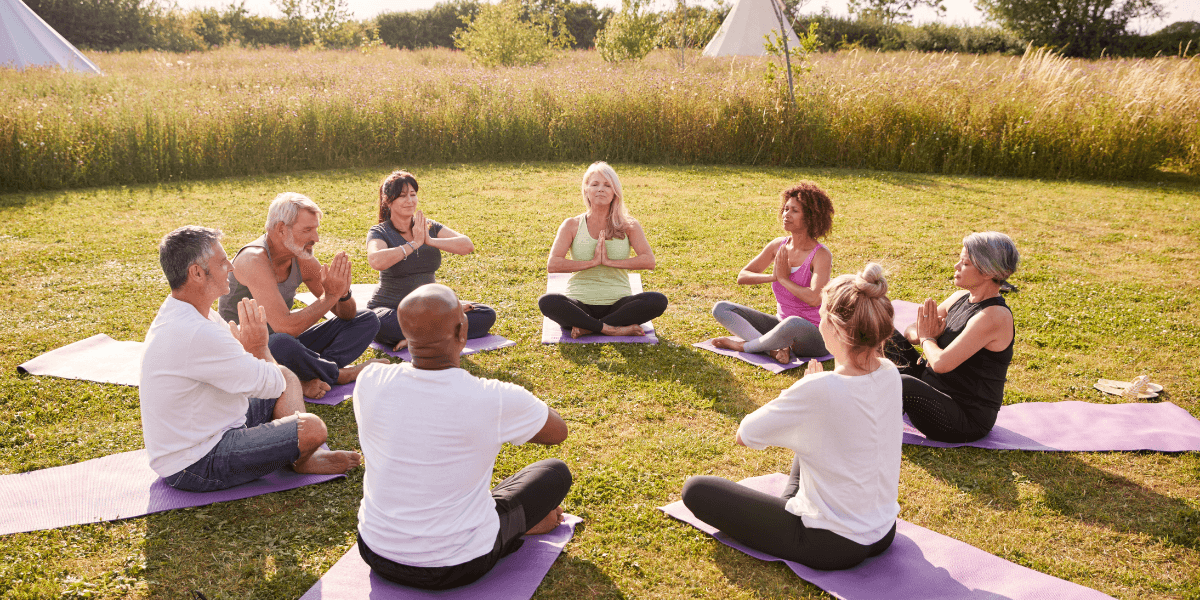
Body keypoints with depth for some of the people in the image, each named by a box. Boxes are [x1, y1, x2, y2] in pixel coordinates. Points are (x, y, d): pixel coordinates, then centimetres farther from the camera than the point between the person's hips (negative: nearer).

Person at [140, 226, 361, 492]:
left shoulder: (180, 314, 5)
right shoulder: (195, 334, -31)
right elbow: (270, 386, -22)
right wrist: (258, 345, -4)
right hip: (195, 466, -11)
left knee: (287, 376, 15)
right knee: (312, 428, -21)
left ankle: (304, 457, 4)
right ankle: (299, 460, 14)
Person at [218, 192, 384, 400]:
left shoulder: (302, 259, -3)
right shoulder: (254, 260, -25)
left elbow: (346, 315, 3)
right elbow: (285, 327, -35)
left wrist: (343, 294, -20)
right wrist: (330, 296, -27)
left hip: (284, 342, 8)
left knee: (367, 319, 2)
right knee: (282, 344, -43)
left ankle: (312, 376, -20)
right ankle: (338, 374, -11)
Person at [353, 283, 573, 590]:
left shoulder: (370, 381, -16)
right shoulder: (496, 401, -27)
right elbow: (558, 431, -4)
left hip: (376, 553, 4)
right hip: (457, 568, -3)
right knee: (556, 472, 13)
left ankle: (518, 521, 33)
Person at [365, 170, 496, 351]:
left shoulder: (430, 227, 6)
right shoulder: (379, 232, -5)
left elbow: (467, 246, -8)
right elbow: (376, 261, -30)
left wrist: (430, 241, -20)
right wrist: (414, 243, -21)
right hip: (390, 309, -4)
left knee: (487, 315, -12)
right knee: (380, 325, -40)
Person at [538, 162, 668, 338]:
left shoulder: (629, 226, 7)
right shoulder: (572, 226, 6)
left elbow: (649, 261, -7)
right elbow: (552, 265, -7)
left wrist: (609, 261, -14)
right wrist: (593, 262, -13)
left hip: (617, 304, 1)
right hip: (580, 305, -1)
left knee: (658, 301, -27)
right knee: (546, 302, -31)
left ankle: (588, 328, -23)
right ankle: (612, 329, -26)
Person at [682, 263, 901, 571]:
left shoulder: (819, 389, -30)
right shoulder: (890, 374, -8)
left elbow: (743, 435, -15)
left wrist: (807, 390, -5)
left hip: (833, 546, -7)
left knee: (695, 490, -1)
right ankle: (791, 505, 24)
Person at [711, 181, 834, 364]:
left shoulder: (821, 255, -15)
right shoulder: (778, 245, 2)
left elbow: (814, 298, -30)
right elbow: (742, 277, 4)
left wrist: (784, 279, -16)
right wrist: (772, 277, -14)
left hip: (815, 335, -7)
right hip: (781, 324, 7)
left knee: (794, 324, -43)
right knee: (721, 309, -7)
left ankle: (744, 345, -16)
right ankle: (775, 349, -26)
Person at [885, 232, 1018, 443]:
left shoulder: (994, 316, -24)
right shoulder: (961, 298, 3)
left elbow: (941, 363, -31)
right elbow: (911, 331, 10)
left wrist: (927, 339, -10)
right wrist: (922, 334, -15)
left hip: (968, 421, -8)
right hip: (935, 387, 8)